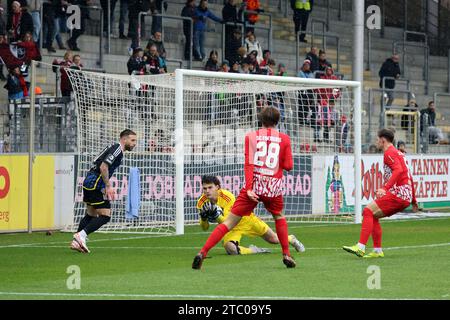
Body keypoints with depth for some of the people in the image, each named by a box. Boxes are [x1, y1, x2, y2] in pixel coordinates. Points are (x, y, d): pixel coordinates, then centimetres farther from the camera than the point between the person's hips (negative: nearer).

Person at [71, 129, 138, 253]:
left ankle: (76, 242, 15)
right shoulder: (117, 149, -12)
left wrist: (108, 187, 22)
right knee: (105, 215, -10)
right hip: (95, 185, -10)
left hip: (88, 182, 10)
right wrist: (108, 186, -20)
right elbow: (103, 167, -22)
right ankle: (81, 235, -17)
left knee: (90, 215, 16)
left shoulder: (114, 148, 19)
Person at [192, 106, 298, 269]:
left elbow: (248, 164, -5)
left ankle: (202, 253, -10)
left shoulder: (251, 136, 3)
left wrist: (249, 188, -11)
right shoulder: (284, 139, 5)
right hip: (273, 188, 1)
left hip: (254, 188, -1)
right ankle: (286, 255, 24)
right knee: (279, 217, 30)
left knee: (229, 222, -1)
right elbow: (288, 166, 4)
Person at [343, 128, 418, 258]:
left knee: (368, 211, -14)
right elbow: (409, 177, 30)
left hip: (398, 194, -10)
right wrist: (413, 201, 35)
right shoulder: (398, 153, 25)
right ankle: (377, 251, 12)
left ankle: (360, 247, -23)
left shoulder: (389, 153, -5)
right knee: (373, 216, 15)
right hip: (406, 197, 10)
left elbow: (398, 170, -23)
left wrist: (385, 188, -32)